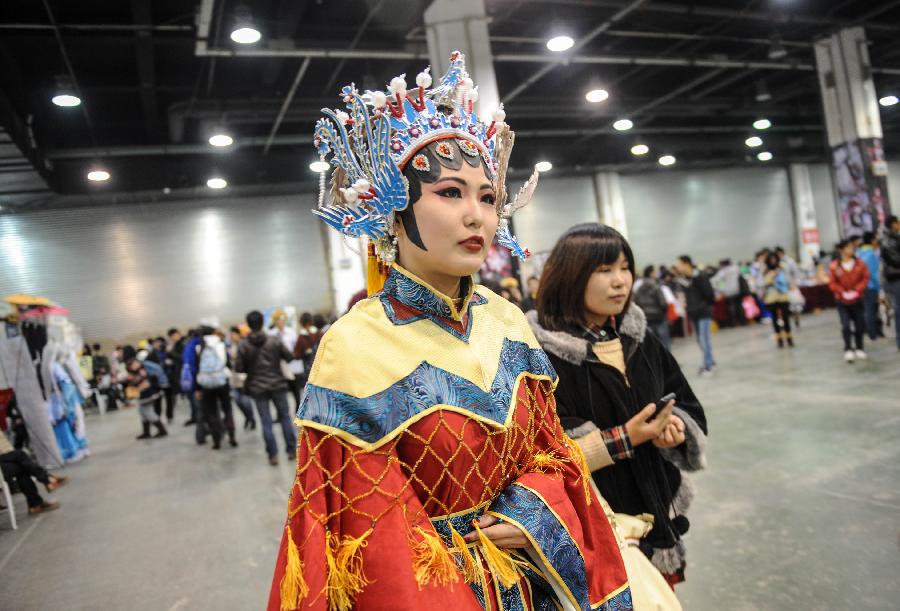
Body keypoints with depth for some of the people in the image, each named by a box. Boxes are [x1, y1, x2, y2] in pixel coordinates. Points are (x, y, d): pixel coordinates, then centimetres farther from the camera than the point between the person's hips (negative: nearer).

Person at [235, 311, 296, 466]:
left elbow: (238, 368, -8)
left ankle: (273, 455, 6)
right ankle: (291, 450, 16)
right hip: (278, 384, 0)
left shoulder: (243, 345, -9)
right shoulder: (274, 340, -8)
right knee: (285, 417, 13)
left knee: (266, 422, 6)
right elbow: (289, 357, -2)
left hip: (257, 387, 0)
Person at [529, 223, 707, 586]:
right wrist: (626, 437, -26)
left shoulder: (640, 339, 5)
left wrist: (675, 426, -12)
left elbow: (688, 406, 10)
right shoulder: (542, 355, -18)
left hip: (655, 508, 7)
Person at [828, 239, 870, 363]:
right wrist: (843, 292, -18)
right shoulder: (834, 266, -11)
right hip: (842, 301, -2)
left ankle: (859, 349, 24)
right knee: (846, 325, -11)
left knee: (859, 326, 9)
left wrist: (856, 290, -15)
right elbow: (832, 283, -7)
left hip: (856, 300, 3)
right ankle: (848, 350, -4)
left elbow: (865, 279, -3)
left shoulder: (860, 264, -5)